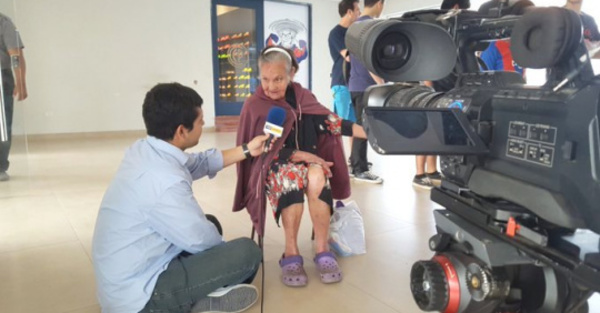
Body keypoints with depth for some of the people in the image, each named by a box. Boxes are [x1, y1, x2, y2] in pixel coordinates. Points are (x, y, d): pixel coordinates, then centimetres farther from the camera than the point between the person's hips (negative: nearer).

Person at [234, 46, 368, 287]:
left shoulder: (303, 97, 5)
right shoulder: (254, 106, -6)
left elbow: (329, 121, 0)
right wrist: (302, 156, -20)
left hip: (309, 160, 3)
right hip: (273, 167, -3)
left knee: (317, 178, -34)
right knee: (292, 177, -38)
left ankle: (322, 249, -22)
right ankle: (291, 253, -27)